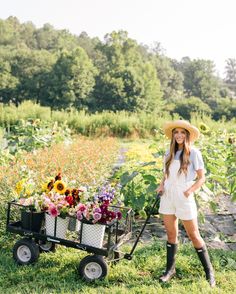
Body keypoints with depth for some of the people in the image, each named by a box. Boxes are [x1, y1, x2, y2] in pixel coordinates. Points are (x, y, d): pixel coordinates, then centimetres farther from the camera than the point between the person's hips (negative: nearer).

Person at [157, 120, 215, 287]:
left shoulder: (193, 153, -6)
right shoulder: (169, 153, 8)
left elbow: (202, 178, -5)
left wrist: (189, 191, -19)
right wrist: (162, 185, 0)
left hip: (184, 198, -4)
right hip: (167, 196, 5)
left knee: (194, 235, 1)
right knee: (171, 234, 11)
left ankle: (209, 271, 14)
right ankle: (170, 269, 22)